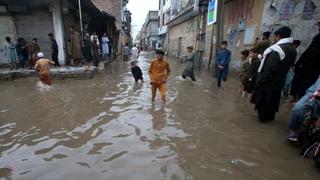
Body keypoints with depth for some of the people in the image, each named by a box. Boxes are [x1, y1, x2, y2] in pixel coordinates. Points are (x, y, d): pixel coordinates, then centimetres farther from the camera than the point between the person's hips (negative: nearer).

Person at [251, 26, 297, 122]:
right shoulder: (293, 49, 5)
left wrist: (261, 81, -19)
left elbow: (270, 68, -27)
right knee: (273, 99, 20)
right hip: (279, 81, 8)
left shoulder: (277, 49, -24)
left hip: (268, 81, -8)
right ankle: (270, 116, 34)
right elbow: (287, 66, 10)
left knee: (263, 99, 9)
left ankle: (263, 117, 21)